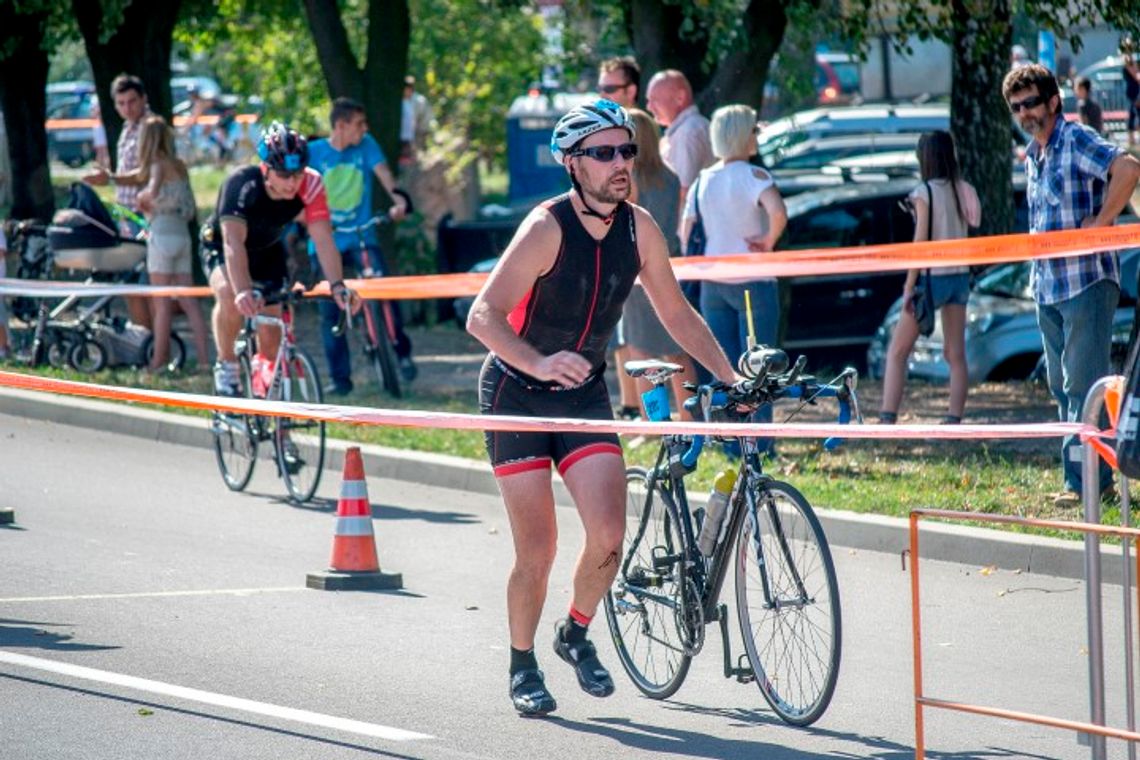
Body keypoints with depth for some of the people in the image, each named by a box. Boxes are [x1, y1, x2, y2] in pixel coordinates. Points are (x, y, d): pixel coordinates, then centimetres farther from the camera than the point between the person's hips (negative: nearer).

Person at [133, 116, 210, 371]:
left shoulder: (159, 165, -8)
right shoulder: (180, 166, 13)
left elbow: (153, 191, -29)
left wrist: (141, 197, -8)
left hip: (162, 234, -7)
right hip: (182, 233, 7)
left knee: (162, 303, -3)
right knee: (188, 301, 6)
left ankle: (158, 361, -1)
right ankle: (203, 357, 2)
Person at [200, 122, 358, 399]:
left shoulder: (310, 186, -27)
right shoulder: (241, 185, -37)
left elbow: (323, 240, -31)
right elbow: (234, 243, -46)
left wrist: (338, 286, -47)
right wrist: (244, 291, -61)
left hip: (268, 251, 3)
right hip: (220, 246, -3)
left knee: (271, 338, -5)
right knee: (228, 295, -35)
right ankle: (226, 366, -15)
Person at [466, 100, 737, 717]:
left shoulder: (638, 228, -6)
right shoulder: (547, 227, -23)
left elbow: (675, 311, 9)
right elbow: (483, 316, -28)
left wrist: (732, 378, 4)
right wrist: (540, 364, -45)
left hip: (584, 394, 4)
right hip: (518, 394, -4)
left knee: (609, 533, -12)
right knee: (537, 549, -5)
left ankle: (576, 635, 16)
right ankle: (523, 667, 17)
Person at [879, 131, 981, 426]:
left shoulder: (925, 192, -11)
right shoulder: (962, 190, 5)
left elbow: (920, 241, -13)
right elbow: (965, 231, 8)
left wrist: (909, 285, -11)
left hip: (932, 276, -6)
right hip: (959, 276, 6)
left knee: (897, 352, 0)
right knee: (955, 354, 8)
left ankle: (887, 420, -8)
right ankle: (954, 421, 3)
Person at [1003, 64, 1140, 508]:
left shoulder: (1077, 142, -10)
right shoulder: (1033, 156, 16)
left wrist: (1098, 225, -23)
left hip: (1087, 280, -9)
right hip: (1048, 286, 9)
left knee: (1082, 384, -10)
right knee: (1061, 386, 10)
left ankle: (1084, 480, -9)